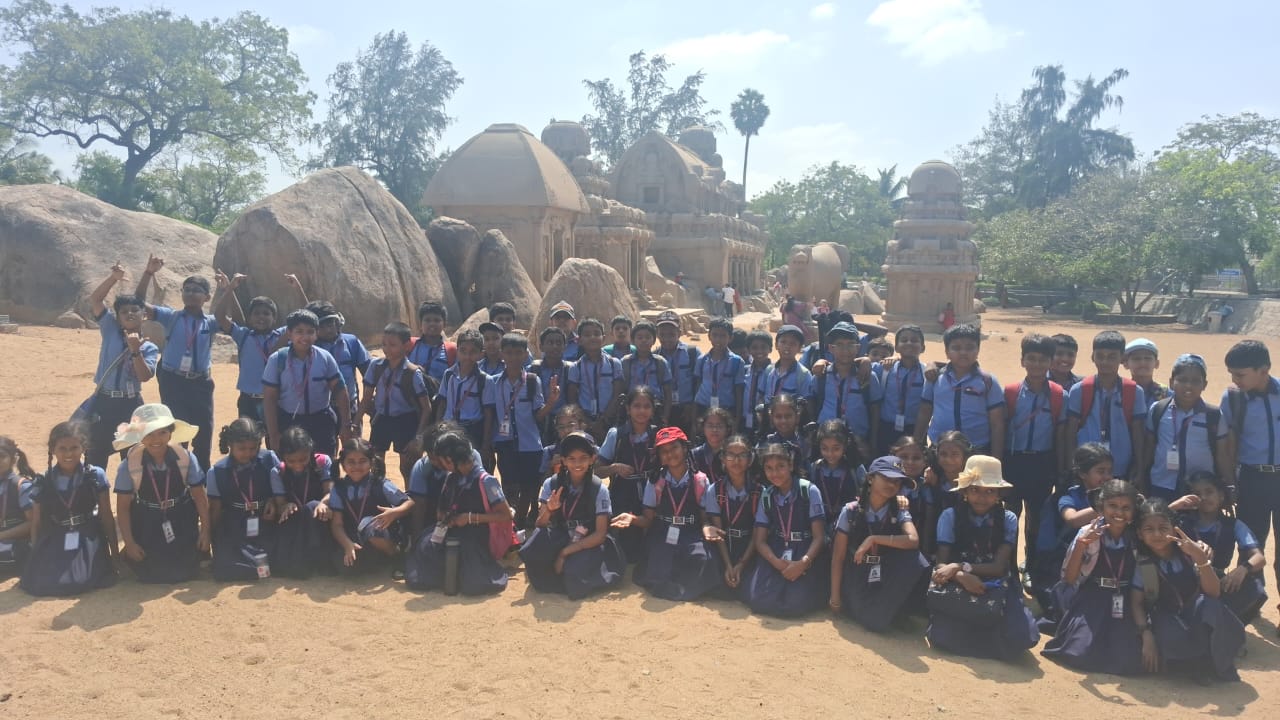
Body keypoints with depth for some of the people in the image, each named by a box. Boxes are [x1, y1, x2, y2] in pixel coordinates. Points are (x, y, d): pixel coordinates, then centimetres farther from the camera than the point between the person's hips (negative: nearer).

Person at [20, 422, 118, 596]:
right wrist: (35, 559, 9)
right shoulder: (42, 483, 4)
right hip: (53, 546, 3)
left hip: (88, 544, -2)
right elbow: (36, 523, 11)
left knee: (83, 581, -26)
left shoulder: (96, 476, 0)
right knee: (42, 583, -19)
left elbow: (106, 517, 4)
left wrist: (114, 552, 5)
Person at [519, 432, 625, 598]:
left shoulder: (599, 490, -12)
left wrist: (566, 552, -19)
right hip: (559, 540, 2)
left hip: (587, 545, -1)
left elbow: (600, 534, -12)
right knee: (531, 552, -30)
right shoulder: (551, 484, -6)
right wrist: (548, 510, -28)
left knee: (574, 574, -32)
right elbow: (540, 525, -5)